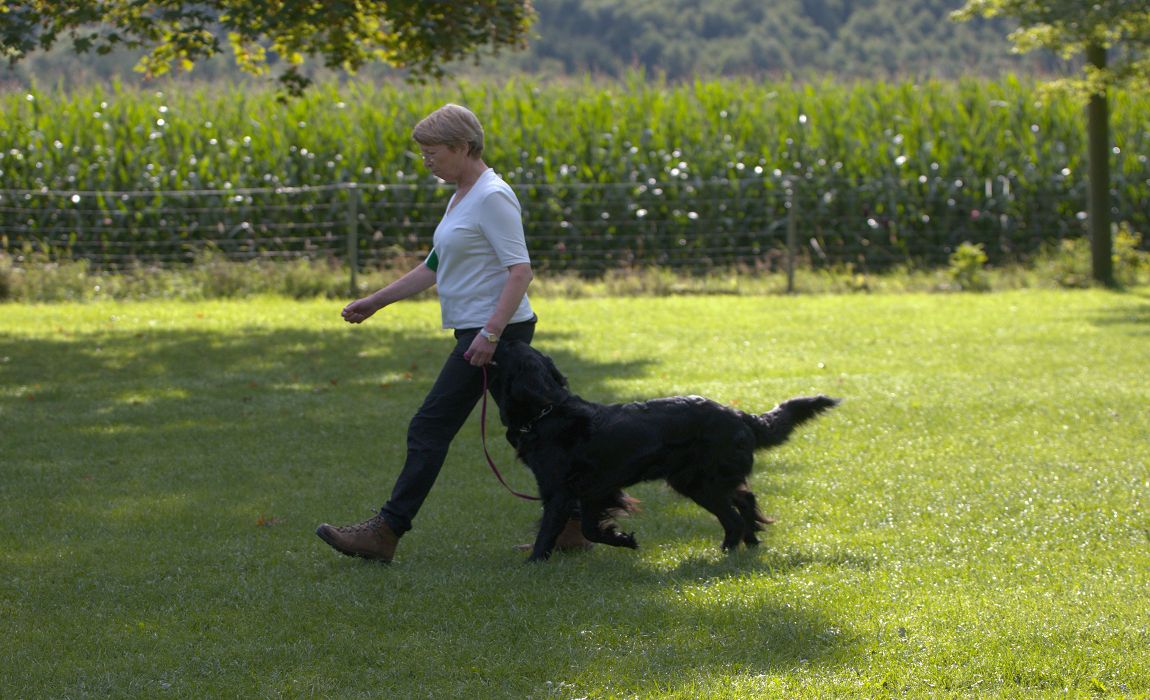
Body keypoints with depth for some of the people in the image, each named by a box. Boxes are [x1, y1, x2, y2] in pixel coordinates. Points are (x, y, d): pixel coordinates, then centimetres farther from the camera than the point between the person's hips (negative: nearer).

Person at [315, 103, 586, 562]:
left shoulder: (492, 197, -14)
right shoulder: (462, 197, 16)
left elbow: (520, 270, -20)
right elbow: (433, 267, 24)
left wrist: (490, 333, -27)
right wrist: (374, 303, 22)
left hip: (496, 330, -10)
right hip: (479, 331, 10)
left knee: (430, 428, -8)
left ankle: (386, 531, -7)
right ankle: (573, 522, 15)